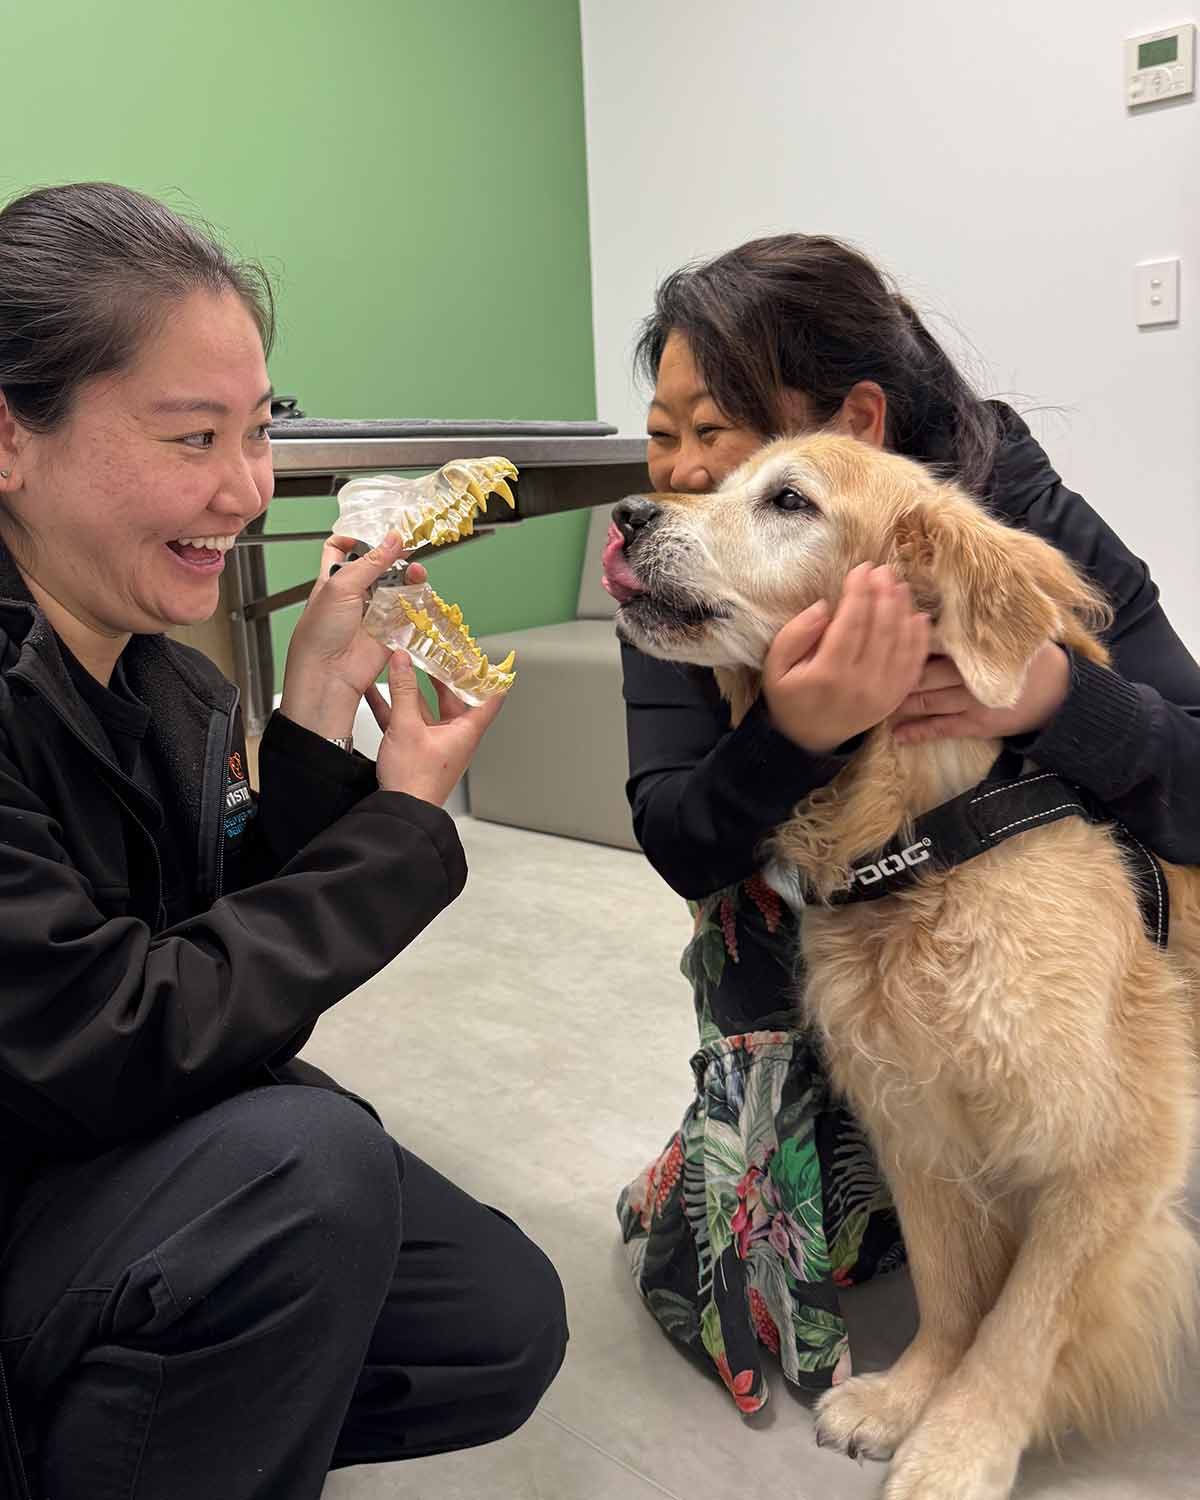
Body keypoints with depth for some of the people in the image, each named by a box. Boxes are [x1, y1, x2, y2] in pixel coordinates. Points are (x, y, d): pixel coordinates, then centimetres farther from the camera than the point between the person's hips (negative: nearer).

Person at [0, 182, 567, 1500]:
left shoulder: (162, 679, -2)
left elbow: (241, 960, -1)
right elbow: (107, 1051, -28)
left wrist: (318, 718, -13)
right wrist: (406, 823, -19)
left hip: (136, 1158, 7)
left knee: (504, 1326, 1)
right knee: (305, 1159, -31)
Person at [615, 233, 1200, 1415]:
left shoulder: (1024, 519, -22)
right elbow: (680, 849, -24)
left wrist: (1060, 695, -44)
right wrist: (793, 735, -45)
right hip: (799, 939, 1)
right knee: (720, 1275, -10)